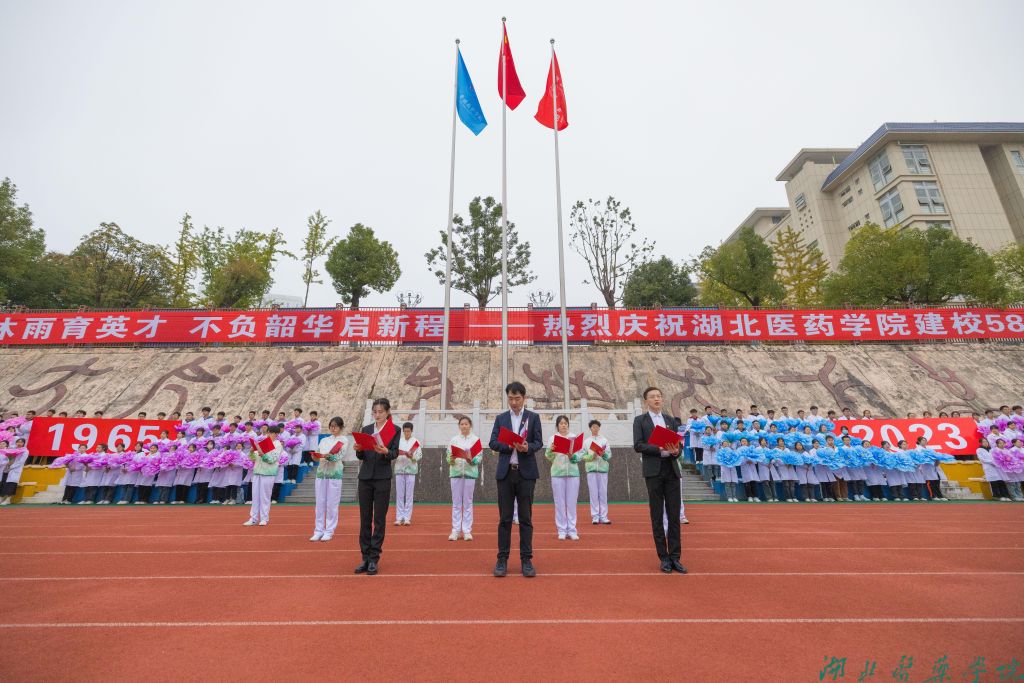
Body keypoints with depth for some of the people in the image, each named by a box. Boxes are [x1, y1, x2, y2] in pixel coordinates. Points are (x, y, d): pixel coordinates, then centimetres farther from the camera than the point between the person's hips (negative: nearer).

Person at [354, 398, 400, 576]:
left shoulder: (394, 430, -1)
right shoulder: (366, 429, 10)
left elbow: (395, 454, -10)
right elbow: (360, 456, 7)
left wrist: (385, 451, -30)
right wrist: (358, 449, -14)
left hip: (382, 478, -4)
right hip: (365, 477, 4)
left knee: (379, 519, 2)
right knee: (364, 519, 8)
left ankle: (374, 559, 11)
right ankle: (365, 557, 19)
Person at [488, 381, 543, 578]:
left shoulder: (533, 417, 5)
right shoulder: (500, 418, 9)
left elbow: (539, 442, 0)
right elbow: (492, 443, 1)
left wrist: (527, 447, -21)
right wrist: (510, 445, -16)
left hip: (526, 472, -1)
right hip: (505, 472, 1)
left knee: (525, 517, 4)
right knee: (505, 517, 5)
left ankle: (526, 560, 13)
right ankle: (502, 559, 15)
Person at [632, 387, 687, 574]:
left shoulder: (671, 420, 13)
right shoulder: (640, 420, 1)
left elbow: (678, 444, 10)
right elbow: (637, 445, -9)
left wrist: (675, 451, -13)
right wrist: (660, 449, -18)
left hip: (672, 471, 3)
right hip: (653, 472, -3)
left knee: (674, 516, 4)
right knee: (657, 516, 4)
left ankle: (675, 557, 13)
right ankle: (664, 558, 14)